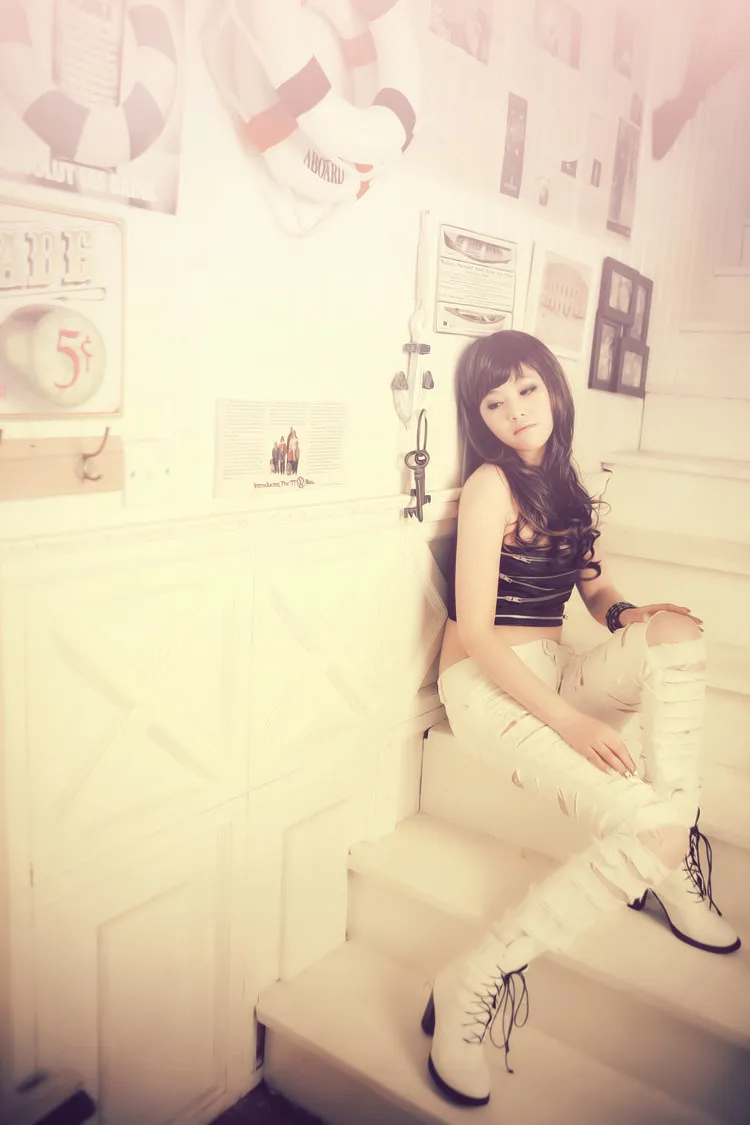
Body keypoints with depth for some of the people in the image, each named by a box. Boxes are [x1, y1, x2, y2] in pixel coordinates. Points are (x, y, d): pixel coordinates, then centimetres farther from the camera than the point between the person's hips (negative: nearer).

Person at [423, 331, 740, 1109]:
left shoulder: (563, 484, 13)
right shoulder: (491, 484, -11)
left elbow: (596, 591, 16)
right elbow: (474, 631, -16)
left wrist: (630, 616, -9)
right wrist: (569, 724, -23)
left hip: (556, 673, 7)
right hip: (489, 687, -7)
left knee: (678, 629, -19)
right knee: (648, 830, -23)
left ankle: (673, 865, -13)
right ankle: (469, 987, -14)